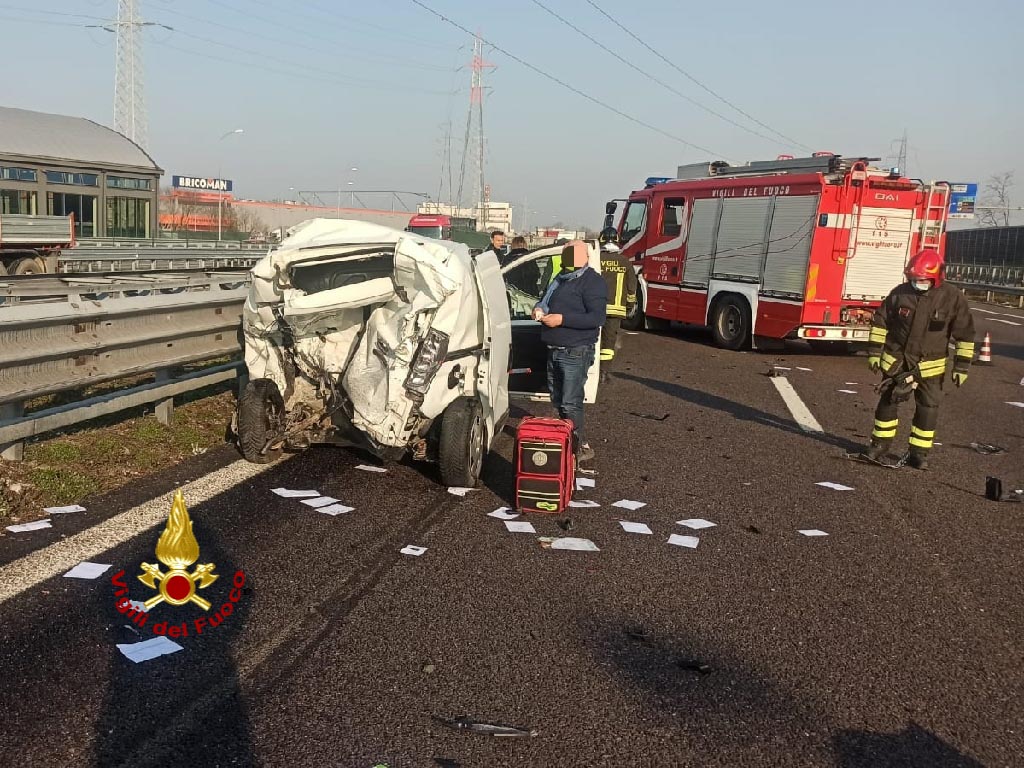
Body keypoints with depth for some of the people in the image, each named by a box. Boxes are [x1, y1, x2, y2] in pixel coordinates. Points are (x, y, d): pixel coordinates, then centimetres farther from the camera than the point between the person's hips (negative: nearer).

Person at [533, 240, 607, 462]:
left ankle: (581, 446, 0)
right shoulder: (560, 279, 15)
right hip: (555, 350, 9)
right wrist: (539, 309, 3)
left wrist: (562, 319, -25)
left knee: (570, 403, -10)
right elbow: (547, 301, 29)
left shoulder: (592, 282, -11)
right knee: (558, 400, 16)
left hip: (575, 353, -9)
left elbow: (597, 318, -21)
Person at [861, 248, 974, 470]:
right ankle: (880, 443, 20)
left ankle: (919, 452, 12)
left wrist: (962, 366, -5)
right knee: (888, 401, 7)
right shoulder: (899, 293, -5)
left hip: (929, 365, -1)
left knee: (927, 408, 1)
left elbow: (965, 333, -3)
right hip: (896, 360, 1)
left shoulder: (952, 298, -9)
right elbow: (880, 322, 4)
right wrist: (874, 352, 1)